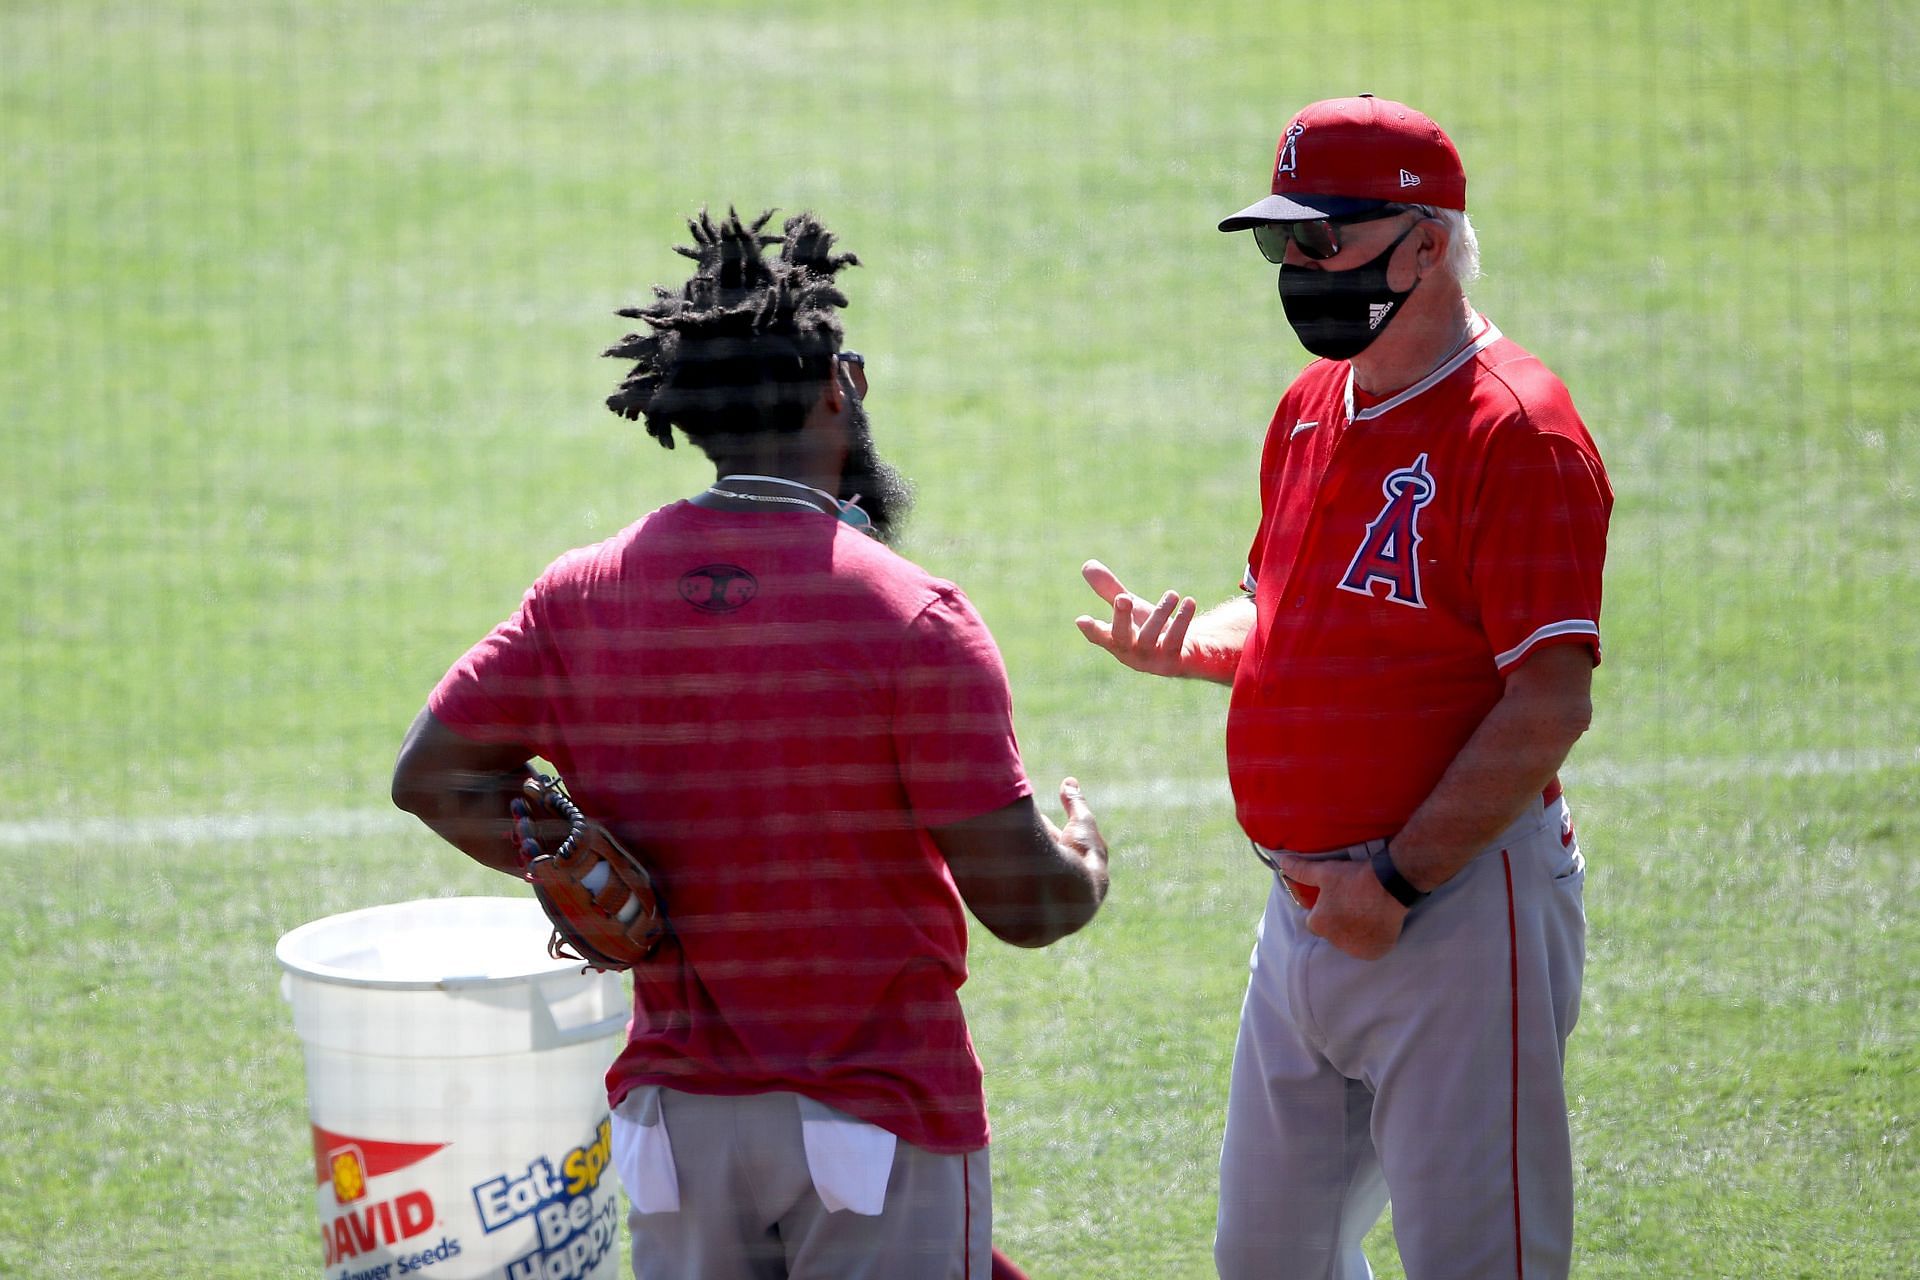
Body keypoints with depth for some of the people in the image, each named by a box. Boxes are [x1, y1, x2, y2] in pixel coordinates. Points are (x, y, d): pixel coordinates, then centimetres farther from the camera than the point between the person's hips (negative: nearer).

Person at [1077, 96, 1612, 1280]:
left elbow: (1552, 704, -20)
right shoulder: (1313, 409, 13)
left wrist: (1399, 882, -22)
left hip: (1460, 906, -9)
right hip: (1308, 914, 9)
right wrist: (1185, 642, 4)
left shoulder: (1515, 429, -14)